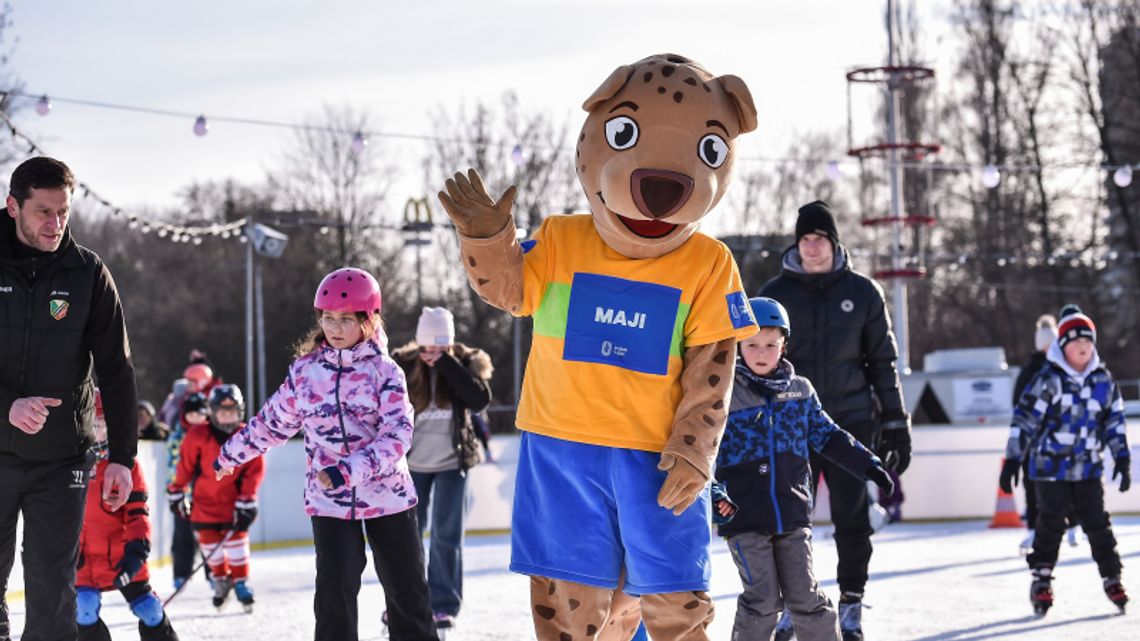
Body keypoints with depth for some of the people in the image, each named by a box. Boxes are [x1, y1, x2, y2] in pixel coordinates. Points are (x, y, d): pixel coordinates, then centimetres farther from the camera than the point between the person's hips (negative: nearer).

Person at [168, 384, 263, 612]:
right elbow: (185, 466, -3)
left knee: (237, 540, -3)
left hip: (233, 501, 0)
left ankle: (241, 582, 10)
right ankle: (221, 580, 25)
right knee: (210, 543, 6)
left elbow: (254, 471, -7)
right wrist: (176, 493, 2)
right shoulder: (198, 436, -13)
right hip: (205, 500, 0)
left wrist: (246, 502, -12)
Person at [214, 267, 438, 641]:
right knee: (335, 591, -6)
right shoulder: (305, 371, 0)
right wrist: (231, 453, 22)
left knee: (407, 589, 7)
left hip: (388, 495, -1)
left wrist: (352, 470, -31)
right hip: (329, 501, 1)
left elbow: (397, 434, -20)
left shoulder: (384, 372, -9)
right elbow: (274, 421, 14)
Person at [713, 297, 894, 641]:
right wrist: (715, 493, -21)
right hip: (744, 517, -3)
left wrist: (869, 466, 12)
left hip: (792, 513, 3)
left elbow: (827, 436, 16)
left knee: (804, 595, 3)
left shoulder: (799, 391, 8)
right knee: (762, 598, -5)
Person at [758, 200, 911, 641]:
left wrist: (895, 424, 4)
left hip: (851, 421, 0)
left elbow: (882, 361, 7)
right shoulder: (775, 294, 2)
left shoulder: (862, 293, 3)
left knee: (853, 518, 1)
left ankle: (851, 606, 9)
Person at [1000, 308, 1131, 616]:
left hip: (1088, 467, 3)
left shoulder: (1103, 380, 5)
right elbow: (1024, 417, -7)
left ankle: (1112, 577, 13)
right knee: (1050, 523, 0)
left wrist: (1122, 458, 8)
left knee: (1097, 522, 3)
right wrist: (1013, 460, -9)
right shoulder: (1049, 379, -8)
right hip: (1051, 465, -3)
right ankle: (1041, 580, 12)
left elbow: (1115, 421, 13)